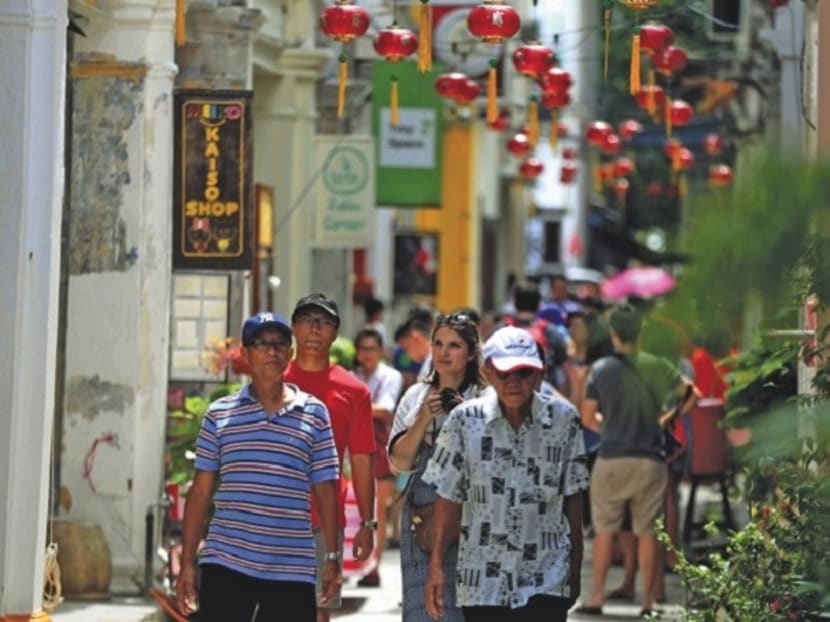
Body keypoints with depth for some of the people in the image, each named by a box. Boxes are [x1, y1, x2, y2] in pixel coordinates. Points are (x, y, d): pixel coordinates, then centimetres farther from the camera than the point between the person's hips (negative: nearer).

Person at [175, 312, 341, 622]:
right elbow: (201, 490, 6)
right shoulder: (220, 414, 5)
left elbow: (324, 491, 7)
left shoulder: (314, 414, 6)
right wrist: (188, 560, 2)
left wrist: (331, 557, 3)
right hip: (225, 564, -1)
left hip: (292, 569, 1)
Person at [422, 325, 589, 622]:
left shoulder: (563, 418, -2)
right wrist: (436, 566, -2)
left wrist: (575, 568, 8)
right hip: (483, 580, 1)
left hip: (546, 578, -1)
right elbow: (448, 498, 1)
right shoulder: (465, 420, -3)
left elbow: (573, 497, 5)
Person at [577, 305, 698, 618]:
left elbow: (588, 418, 2)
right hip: (650, 459, 0)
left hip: (612, 459, 0)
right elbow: (691, 395, 4)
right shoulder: (657, 366, -1)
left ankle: (597, 596, 8)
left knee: (604, 530, 10)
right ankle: (648, 600, 5)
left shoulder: (601, 369, -1)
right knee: (647, 532, 5)